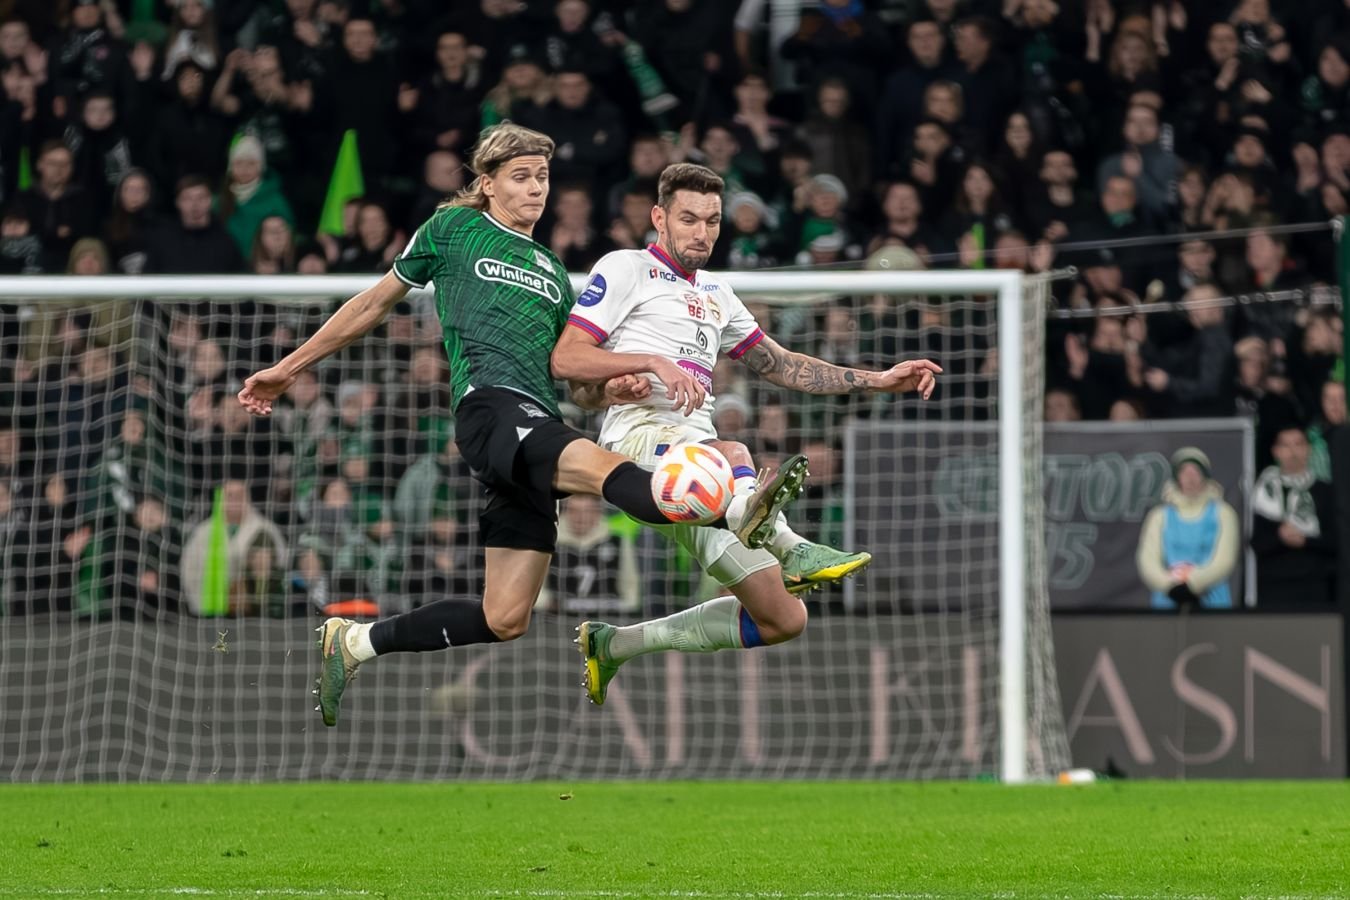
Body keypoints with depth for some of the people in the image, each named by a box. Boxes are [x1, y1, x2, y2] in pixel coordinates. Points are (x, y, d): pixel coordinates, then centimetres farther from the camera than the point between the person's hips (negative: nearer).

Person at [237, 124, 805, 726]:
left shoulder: (551, 270, 29)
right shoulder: (452, 230, 15)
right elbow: (374, 303, 22)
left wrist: (651, 364, 6)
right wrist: (288, 369, 24)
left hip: (539, 430, 7)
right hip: (489, 406, -7)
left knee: (504, 620, -1)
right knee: (595, 464, -37)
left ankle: (353, 643, 16)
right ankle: (734, 513, -67)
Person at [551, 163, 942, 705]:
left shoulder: (715, 295, 28)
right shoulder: (626, 270, 6)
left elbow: (780, 365, 30)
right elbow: (566, 359, -3)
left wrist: (877, 380, 22)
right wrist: (648, 363, -17)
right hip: (638, 438, -8)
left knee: (783, 619, 2)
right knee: (730, 456, -42)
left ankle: (613, 645, 11)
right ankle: (791, 550, -62)